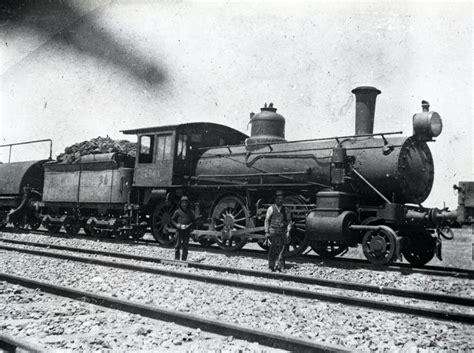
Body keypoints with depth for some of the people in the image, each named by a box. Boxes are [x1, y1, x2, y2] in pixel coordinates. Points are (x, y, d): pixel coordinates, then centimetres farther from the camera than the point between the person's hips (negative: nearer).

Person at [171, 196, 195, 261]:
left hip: (187, 231, 1)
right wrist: (176, 225, -8)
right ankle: (176, 259, 8)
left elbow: (194, 221, 12)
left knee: (185, 246, 4)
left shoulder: (190, 212, 6)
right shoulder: (177, 212, 2)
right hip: (179, 230, -1)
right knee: (178, 245, 0)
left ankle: (184, 260, 11)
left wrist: (189, 225, -7)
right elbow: (172, 219, 9)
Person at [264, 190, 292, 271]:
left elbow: (289, 221, 14)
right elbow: (267, 220, 3)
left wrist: (288, 231, 3)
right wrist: (266, 232, -2)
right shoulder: (271, 208, 3)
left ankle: (280, 265, 0)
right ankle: (271, 265, 6)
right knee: (273, 249, -5)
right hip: (273, 231, -3)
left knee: (281, 249, -4)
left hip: (283, 232, 3)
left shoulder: (285, 210, 12)